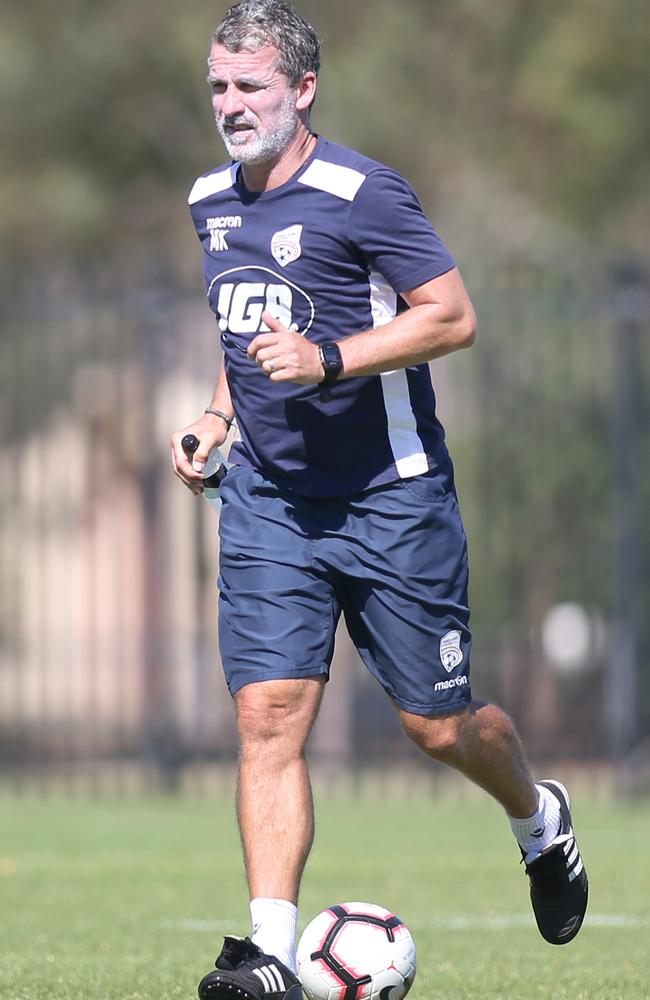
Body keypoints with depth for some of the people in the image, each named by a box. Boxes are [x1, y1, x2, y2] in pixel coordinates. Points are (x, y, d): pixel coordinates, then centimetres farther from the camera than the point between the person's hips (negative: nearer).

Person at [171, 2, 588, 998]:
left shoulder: (363, 193, -15)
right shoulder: (211, 202, 9)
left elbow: (452, 317, -15)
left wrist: (327, 359, -24)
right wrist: (218, 415, 10)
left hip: (391, 501, -5)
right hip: (268, 499, 5)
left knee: (437, 724, 5)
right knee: (267, 714, -10)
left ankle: (540, 819, 38)